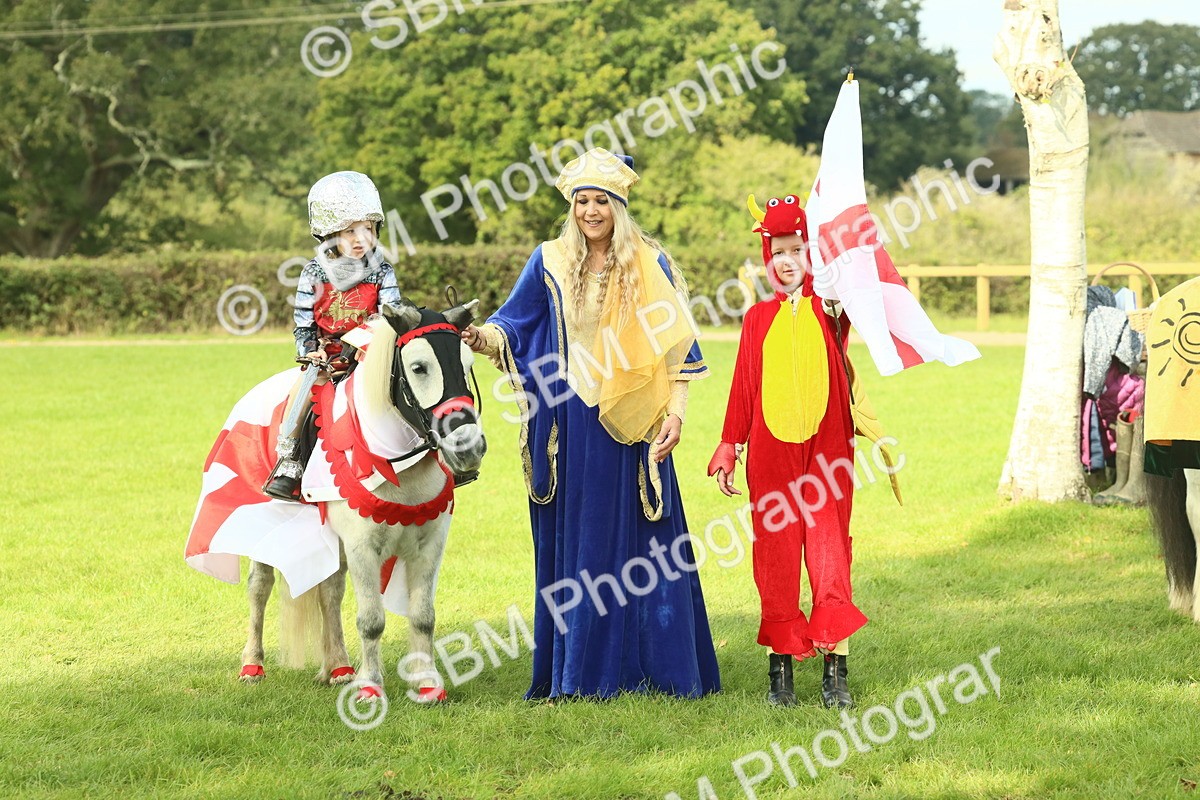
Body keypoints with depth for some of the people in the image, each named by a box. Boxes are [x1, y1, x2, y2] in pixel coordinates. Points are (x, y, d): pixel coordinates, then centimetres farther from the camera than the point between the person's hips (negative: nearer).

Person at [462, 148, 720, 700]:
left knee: (640, 544, 0)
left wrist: (675, 414, -6)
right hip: (569, 431, 1)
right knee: (573, 546, 5)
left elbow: (674, 348, 4)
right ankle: (578, 671, 12)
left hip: (630, 427, -1)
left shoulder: (650, 265, 3)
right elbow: (512, 326, 3)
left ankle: (653, 669, 8)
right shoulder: (550, 263, 6)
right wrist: (484, 339, -19)